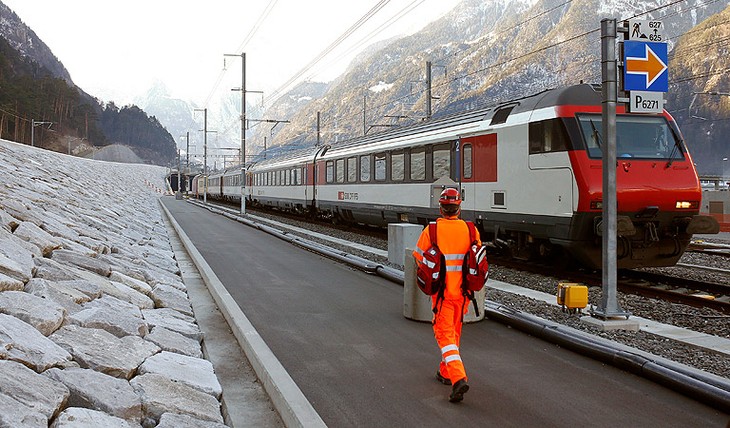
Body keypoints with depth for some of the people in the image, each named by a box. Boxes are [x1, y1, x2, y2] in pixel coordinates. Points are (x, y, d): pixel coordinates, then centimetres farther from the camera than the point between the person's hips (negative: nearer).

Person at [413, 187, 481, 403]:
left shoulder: (431, 230, -11)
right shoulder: (470, 230, -4)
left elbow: (419, 259, -1)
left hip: (441, 291, -3)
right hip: (462, 291, 3)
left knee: (445, 335, -1)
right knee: (454, 332, 20)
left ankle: (458, 378, -18)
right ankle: (446, 372, 35)